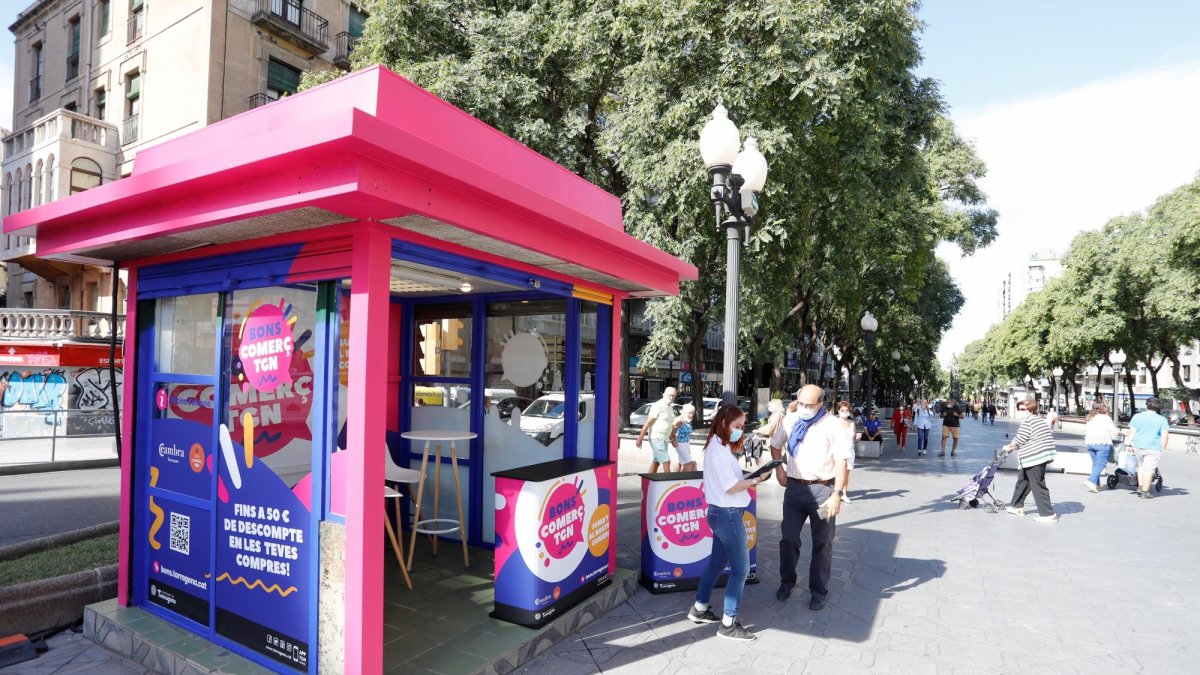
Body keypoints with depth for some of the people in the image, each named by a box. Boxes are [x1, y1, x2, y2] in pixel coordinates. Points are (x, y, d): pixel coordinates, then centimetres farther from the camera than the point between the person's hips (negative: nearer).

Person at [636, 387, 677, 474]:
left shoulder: (670, 407, 12)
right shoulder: (658, 405, -14)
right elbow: (647, 423, -16)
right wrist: (640, 439, -17)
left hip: (664, 438, 9)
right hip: (657, 438, -9)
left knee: (656, 462, 13)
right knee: (666, 461, -10)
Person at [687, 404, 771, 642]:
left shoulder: (717, 446, 11)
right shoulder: (719, 450, -20)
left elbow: (729, 477, 8)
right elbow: (731, 487, -22)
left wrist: (737, 446, 7)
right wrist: (757, 479, -16)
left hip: (720, 513, 10)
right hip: (728, 514, -10)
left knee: (717, 561, 19)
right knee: (741, 569, -2)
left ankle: (699, 608, 31)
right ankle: (728, 624, 6)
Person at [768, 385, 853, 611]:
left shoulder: (831, 425, -12)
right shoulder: (790, 420, 1)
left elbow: (841, 461, -13)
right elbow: (776, 444, 17)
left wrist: (837, 494, -17)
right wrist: (779, 469, 7)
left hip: (822, 489, -3)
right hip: (794, 487, 3)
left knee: (822, 544, 10)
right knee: (788, 538, 9)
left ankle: (818, 591, 26)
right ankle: (787, 581, 31)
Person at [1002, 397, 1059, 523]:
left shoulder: (1027, 421, -13)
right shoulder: (1041, 419, 15)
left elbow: (1019, 440, -13)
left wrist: (1010, 447, 7)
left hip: (1033, 458, -10)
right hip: (1043, 455, 10)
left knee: (1038, 485, -4)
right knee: (1023, 480, 19)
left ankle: (1048, 514, -2)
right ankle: (1018, 507, 28)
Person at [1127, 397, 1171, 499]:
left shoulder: (1136, 416, 4)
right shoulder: (1162, 419, -2)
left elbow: (1132, 431, 3)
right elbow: (1165, 435, -7)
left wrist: (1130, 444, 7)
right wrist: (1163, 448, 0)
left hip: (1138, 447, 3)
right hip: (1153, 448, -3)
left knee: (1141, 466, 21)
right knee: (1148, 469, 0)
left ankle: (1140, 487, 16)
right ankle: (1145, 492, 1)